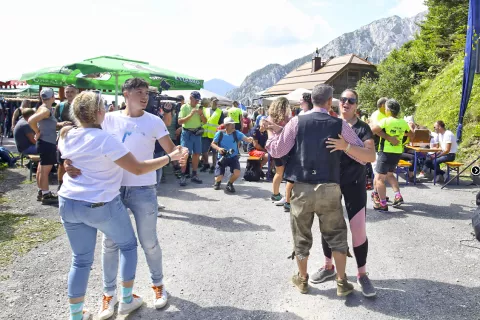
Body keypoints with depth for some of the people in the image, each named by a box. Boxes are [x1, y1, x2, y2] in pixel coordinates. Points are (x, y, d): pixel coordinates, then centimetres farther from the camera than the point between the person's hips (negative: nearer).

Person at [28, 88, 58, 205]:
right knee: (45, 170, -4)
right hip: (47, 143, -10)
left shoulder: (44, 109, 11)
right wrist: (38, 133, -18)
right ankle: (46, 195, 3)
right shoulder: (46, 110, -18)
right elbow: (31, 120, -30)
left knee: (42, 169, 16)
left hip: (46, 143, 10)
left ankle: (41, 192, 26)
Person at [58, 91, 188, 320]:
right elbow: (138, 168, -20)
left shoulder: (66, 136, 1)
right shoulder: (105, 140, -20)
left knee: (81, 259, 15)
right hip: (102, 205, -6)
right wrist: (170, 157, -13)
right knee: (128, 245, 18)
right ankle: (127, 300, 26)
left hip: (69, 203, 6)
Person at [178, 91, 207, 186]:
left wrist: (201, 114, -10)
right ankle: (183, 176, -4)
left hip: (197, 133, 5)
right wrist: (190, 114, -20)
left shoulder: (199, 107, 9)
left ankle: (194, 175, 17)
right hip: (187, 133, -5)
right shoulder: (184, 107, -5)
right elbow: (180, 121, -12)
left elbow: (205, 122, 8)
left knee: (197, 154, 7)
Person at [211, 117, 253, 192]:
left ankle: (230, 184, 11)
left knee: (237, 173, -25)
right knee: (218, 178, -10)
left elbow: (246, 139, -20)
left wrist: (249, 139, -44)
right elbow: (213, 144, -1)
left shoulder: (236, 133, -8)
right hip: (222, 157, -1)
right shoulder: (219, 134, -9)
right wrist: (218, 148, -21)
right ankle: (218, 182, 33)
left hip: (233, 157, 1)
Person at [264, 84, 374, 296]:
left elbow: (276, 152, -1)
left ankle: (302, 280, 32)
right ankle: (342, 282, 26)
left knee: (302, 237, 16)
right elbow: (369, 157, 0)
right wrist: (345, 146, -11)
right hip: (329, 189, 0)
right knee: (336, 236, 18)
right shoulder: (340, 125, 0)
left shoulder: (297, 122, -3)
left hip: (301, 189, 0)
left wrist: (271, 132, 13)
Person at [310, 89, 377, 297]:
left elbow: (371, 155, -18)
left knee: (359, 231, -3)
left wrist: (346, 146, -35)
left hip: (354, 184, -2)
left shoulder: (363, 128, -3)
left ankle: (362, 274, 17)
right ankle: (328, 267, 31)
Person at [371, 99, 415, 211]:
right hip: (398, 153, 7)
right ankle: (398, 196, 17)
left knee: (379, 178, 1)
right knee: (390, 174, 27)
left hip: (386, 152, -7)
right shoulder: (403, 123, 5)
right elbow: (412, 136, 18)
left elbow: (371, 130, -20)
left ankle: (383, 204, 0)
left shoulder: (385, 121, -13)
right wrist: (411, 128, 38)